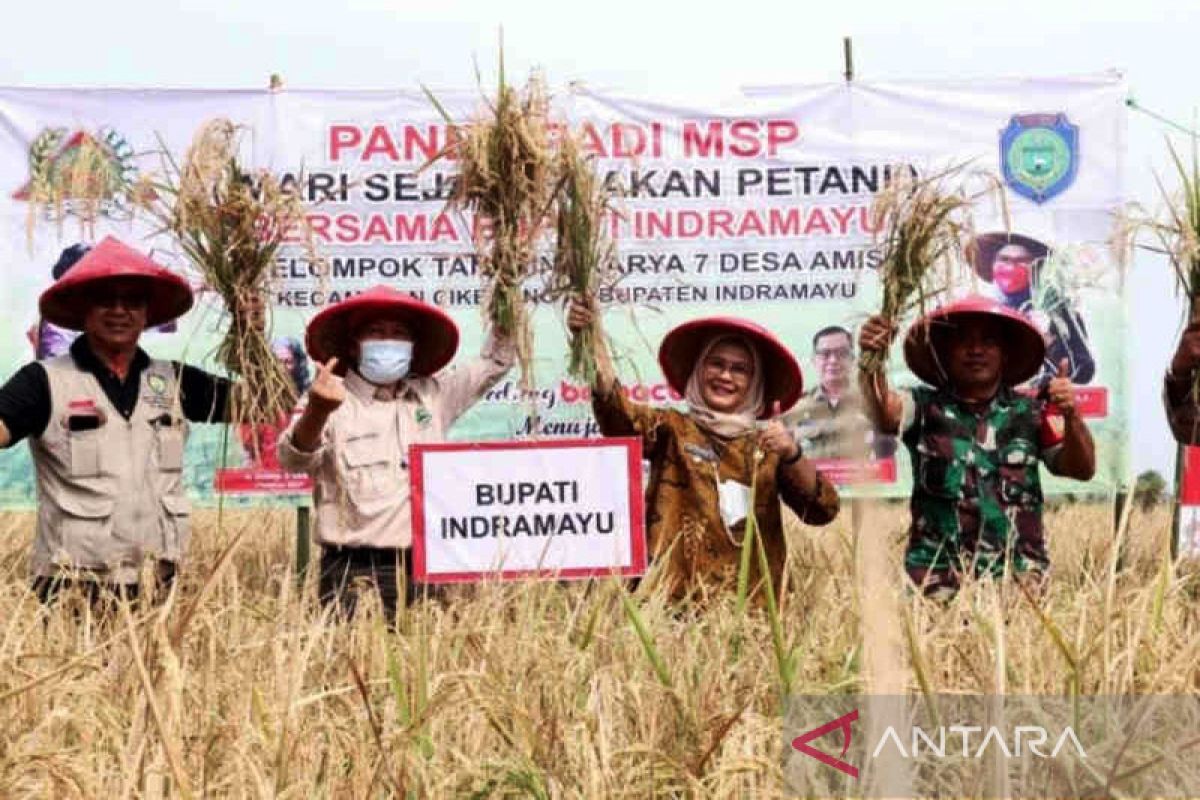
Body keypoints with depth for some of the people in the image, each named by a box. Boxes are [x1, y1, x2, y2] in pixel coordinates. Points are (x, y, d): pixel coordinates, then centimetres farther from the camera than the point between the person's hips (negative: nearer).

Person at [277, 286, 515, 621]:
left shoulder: (434, 394, 14)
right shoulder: (333, 403, -3)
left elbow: (496, 360, 24)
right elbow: (294, 458, -20)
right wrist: (317, 411, -40)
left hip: (423, 569, 4)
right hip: (354, 572, -4)